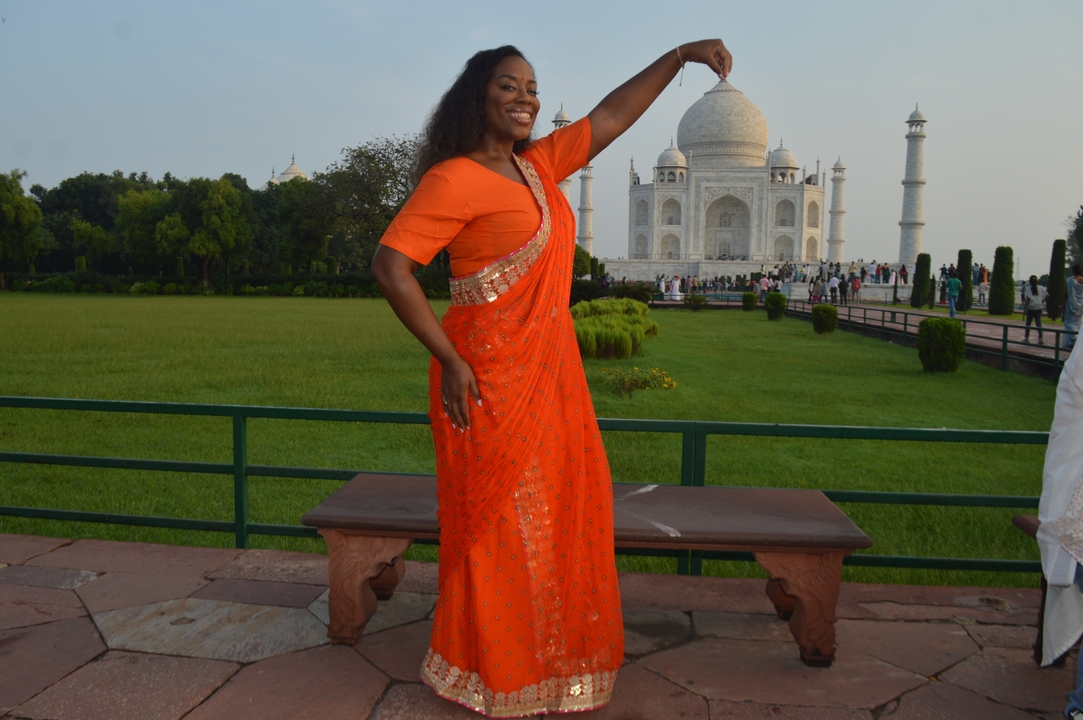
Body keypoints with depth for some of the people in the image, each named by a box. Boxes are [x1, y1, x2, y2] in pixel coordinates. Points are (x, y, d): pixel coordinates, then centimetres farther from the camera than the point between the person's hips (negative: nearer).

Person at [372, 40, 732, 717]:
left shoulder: (538, 166, 12)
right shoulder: (455, 179, -12)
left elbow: (609, 117, 19)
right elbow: (391, 265, -18)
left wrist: (679, 55, 18)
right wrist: (449, 361, -19)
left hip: (551, 377, 8)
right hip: (491, 385, -8)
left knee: (558, 517, 16)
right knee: (499, 527, 4)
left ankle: (547, 657, 35)